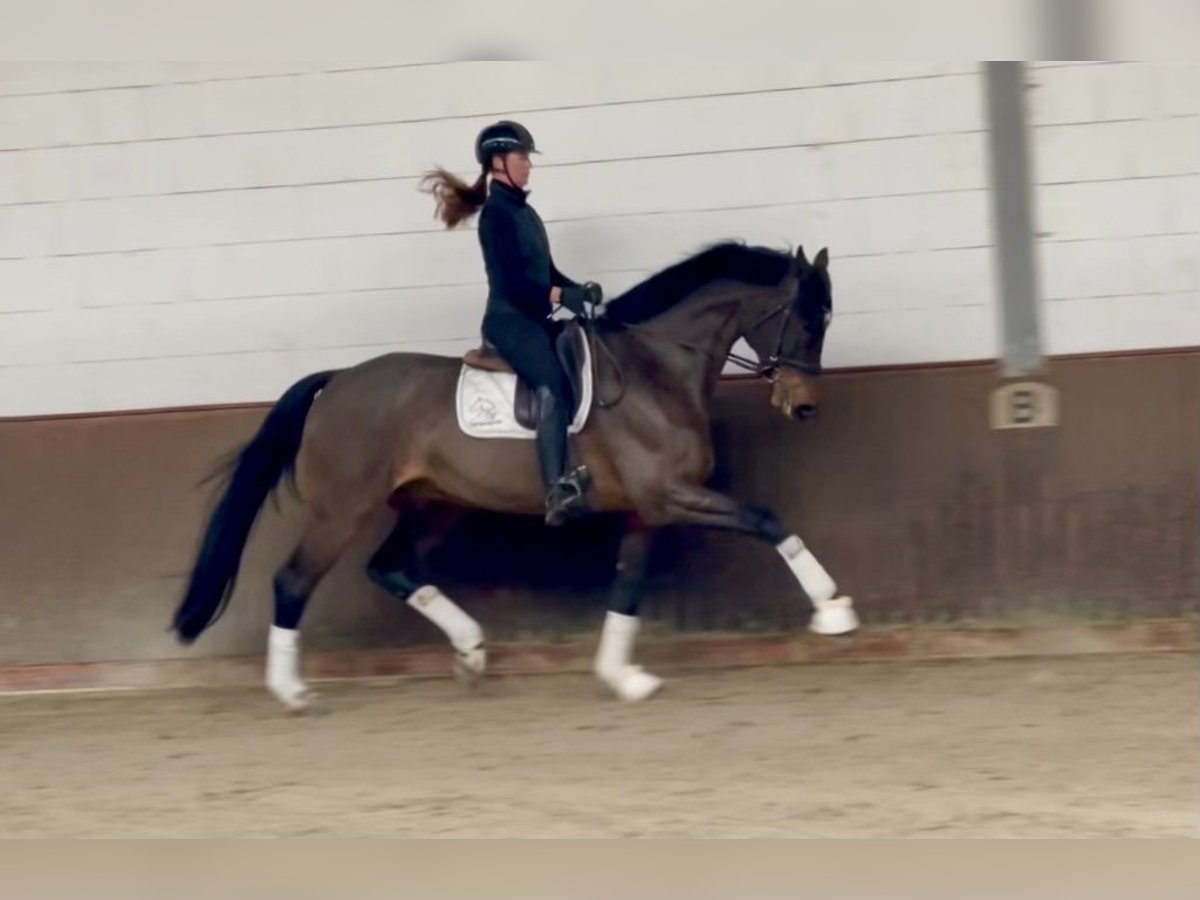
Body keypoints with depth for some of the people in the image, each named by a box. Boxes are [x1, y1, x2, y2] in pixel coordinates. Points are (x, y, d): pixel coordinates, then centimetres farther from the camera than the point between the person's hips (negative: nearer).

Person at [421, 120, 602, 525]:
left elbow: (547, 272, 20)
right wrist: (560, 296, -25)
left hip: (534, 319, 10)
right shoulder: (496, 213, -8)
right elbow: (512, 280, -16)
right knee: (553, 385, -30)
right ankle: (556, 493, -44)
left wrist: (580, 289, 2)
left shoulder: (524, 212, 20)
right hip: (510, 320, -10)